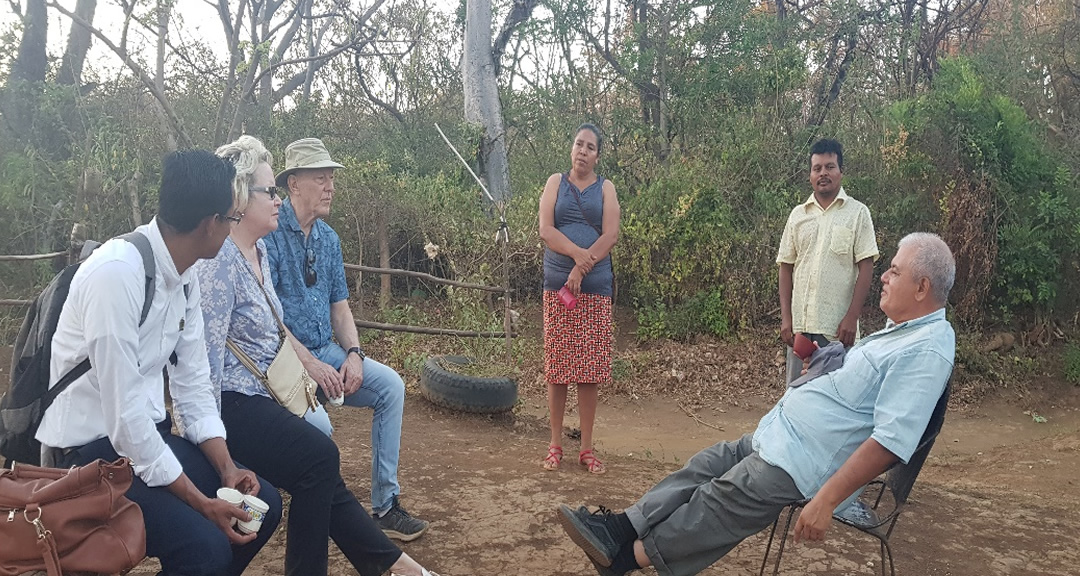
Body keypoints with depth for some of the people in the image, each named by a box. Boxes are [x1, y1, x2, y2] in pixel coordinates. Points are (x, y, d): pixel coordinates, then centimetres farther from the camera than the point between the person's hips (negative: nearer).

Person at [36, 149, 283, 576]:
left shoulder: (186, 278, 1)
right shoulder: (117, 272, -26)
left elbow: (193, 384, 6)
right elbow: (124, 412, -26)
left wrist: (226, 469, -5)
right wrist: (201, 503, -22)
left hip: (147, 433, 8)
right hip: (89, 452, -8)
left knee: (262, 504, 3)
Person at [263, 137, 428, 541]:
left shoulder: (328, 238, 11)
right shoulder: (270, 234, -13)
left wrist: (353, 354, -4)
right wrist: (308, 365, -21)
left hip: (325, 352, 7)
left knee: (390, 386, -9)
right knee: (317, 424, -31)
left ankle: (385, 505, -4)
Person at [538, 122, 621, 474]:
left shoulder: (605, 189, 9)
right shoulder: (556, 182, 10)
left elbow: (610, 235, -4)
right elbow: (545, 230, -3)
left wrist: (581, 269, -14)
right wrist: (578, 253, -18)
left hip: (595, 287, 0)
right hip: (557, 285, 0)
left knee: (590, 369, 1)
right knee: (556, 366, 1)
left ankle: (586, 448, 9)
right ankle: (555, 445, 11)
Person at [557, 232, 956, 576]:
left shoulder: (925, 350, -20)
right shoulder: (900, 329, 12)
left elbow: (892, 440, -28)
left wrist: (826, 500, -30)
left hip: (803, 464, -10)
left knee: (724, 500, -10)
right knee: (709, 465, 3)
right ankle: (623, 529, 2)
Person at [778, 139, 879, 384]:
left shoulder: (857, 212, 0)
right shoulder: (798, 214, 9)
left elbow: (866, 267, -4)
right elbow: (786, 268, 10)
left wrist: (852, 317, -11)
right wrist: (785, 318, 2)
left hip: (838, 326, -3)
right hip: (799, 324, 3)